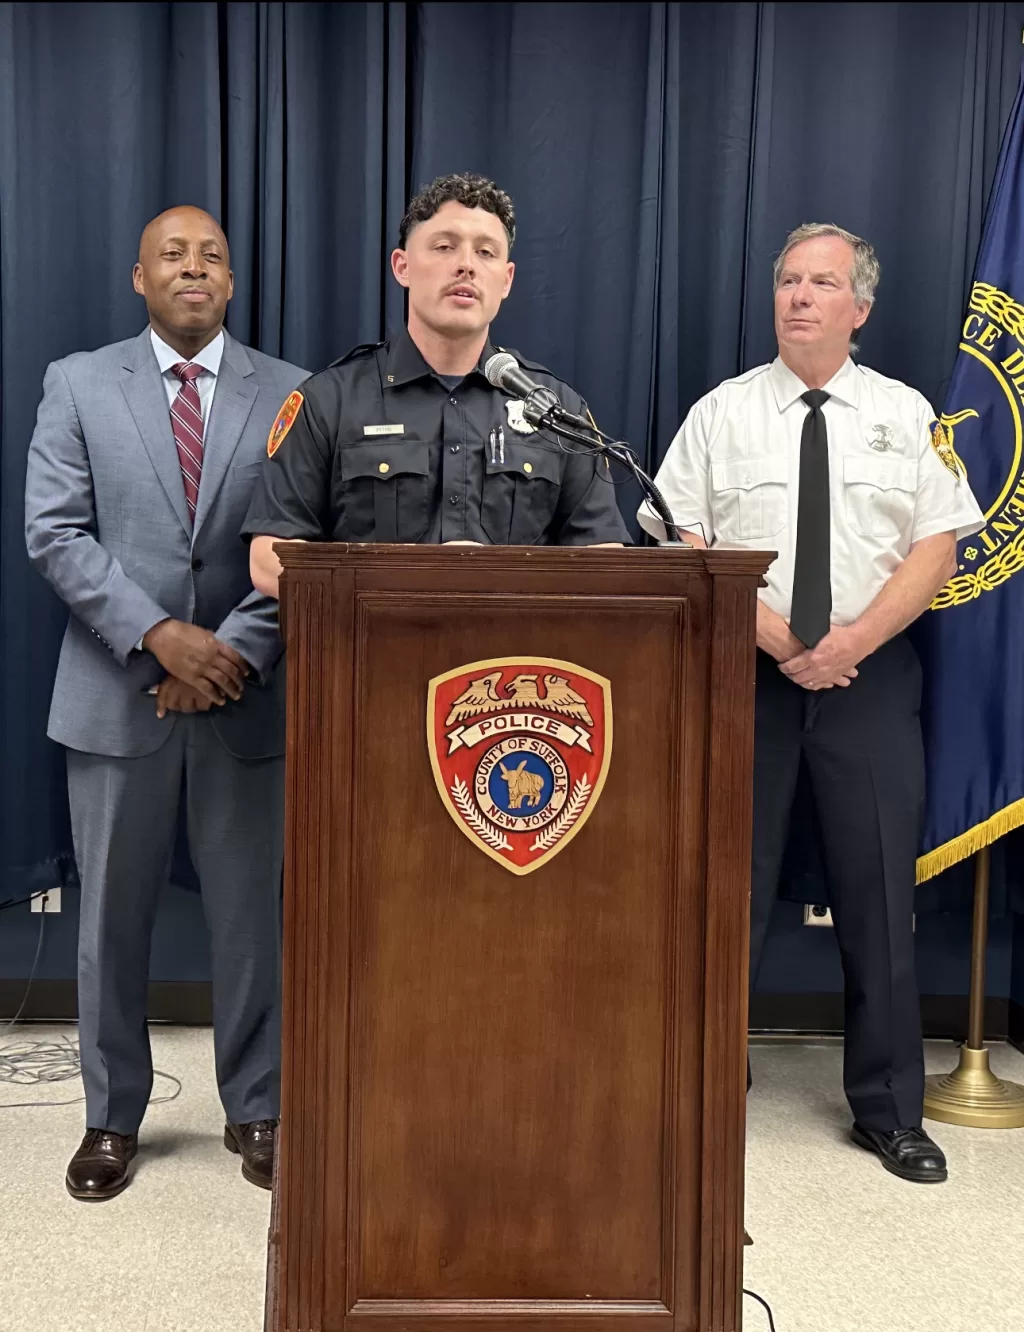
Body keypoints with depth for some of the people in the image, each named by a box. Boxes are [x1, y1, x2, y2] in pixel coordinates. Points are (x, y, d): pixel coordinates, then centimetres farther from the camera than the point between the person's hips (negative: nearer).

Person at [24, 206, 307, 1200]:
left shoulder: (288, 393, 4)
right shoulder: (78, 383, 4)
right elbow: (55, 532, -4)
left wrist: (236, 652, -13)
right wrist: (158, 635, -15)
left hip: (244, 696, 0)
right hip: (117, 695, 0)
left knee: (248, 914, 9)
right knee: (112, 916, 10)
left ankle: (254, 1110, 25)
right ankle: (112, 1116, 26)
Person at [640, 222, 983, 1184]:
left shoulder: (904, 413, 8)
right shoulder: (721, 413, 5)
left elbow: (936, 546, 2)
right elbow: (679, 543, -2)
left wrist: (853, 640, -12)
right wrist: (772, 632, -13)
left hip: (870, 674, 1)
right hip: (746, 674, -1)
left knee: (878, 891, 4)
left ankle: (888, 1111, 18)